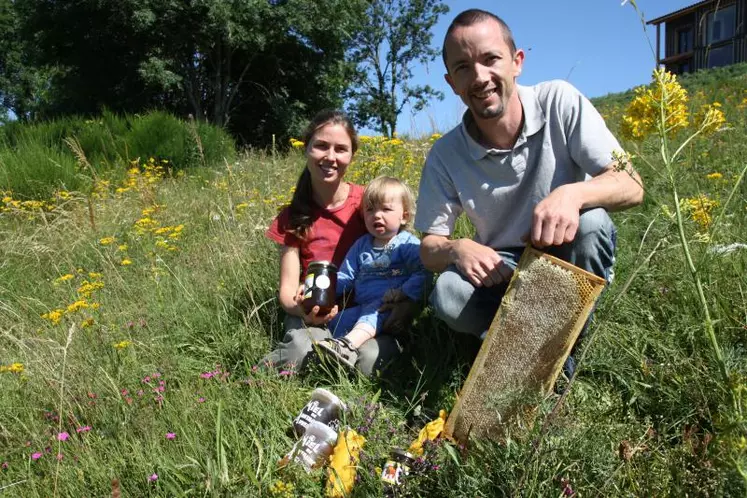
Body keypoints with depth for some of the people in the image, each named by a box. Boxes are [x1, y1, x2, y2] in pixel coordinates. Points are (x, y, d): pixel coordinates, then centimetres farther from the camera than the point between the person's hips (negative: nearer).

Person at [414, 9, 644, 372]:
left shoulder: (559, 101, -14)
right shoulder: (445, 155, -11)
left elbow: (632, 187, -17)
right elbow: (430, 248, -7)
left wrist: (572, 193, -39)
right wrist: (457, 249, -32)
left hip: (569, 260, 0)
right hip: (502, 272, 0)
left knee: (592, 223, -32)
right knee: (448, 295, -30)